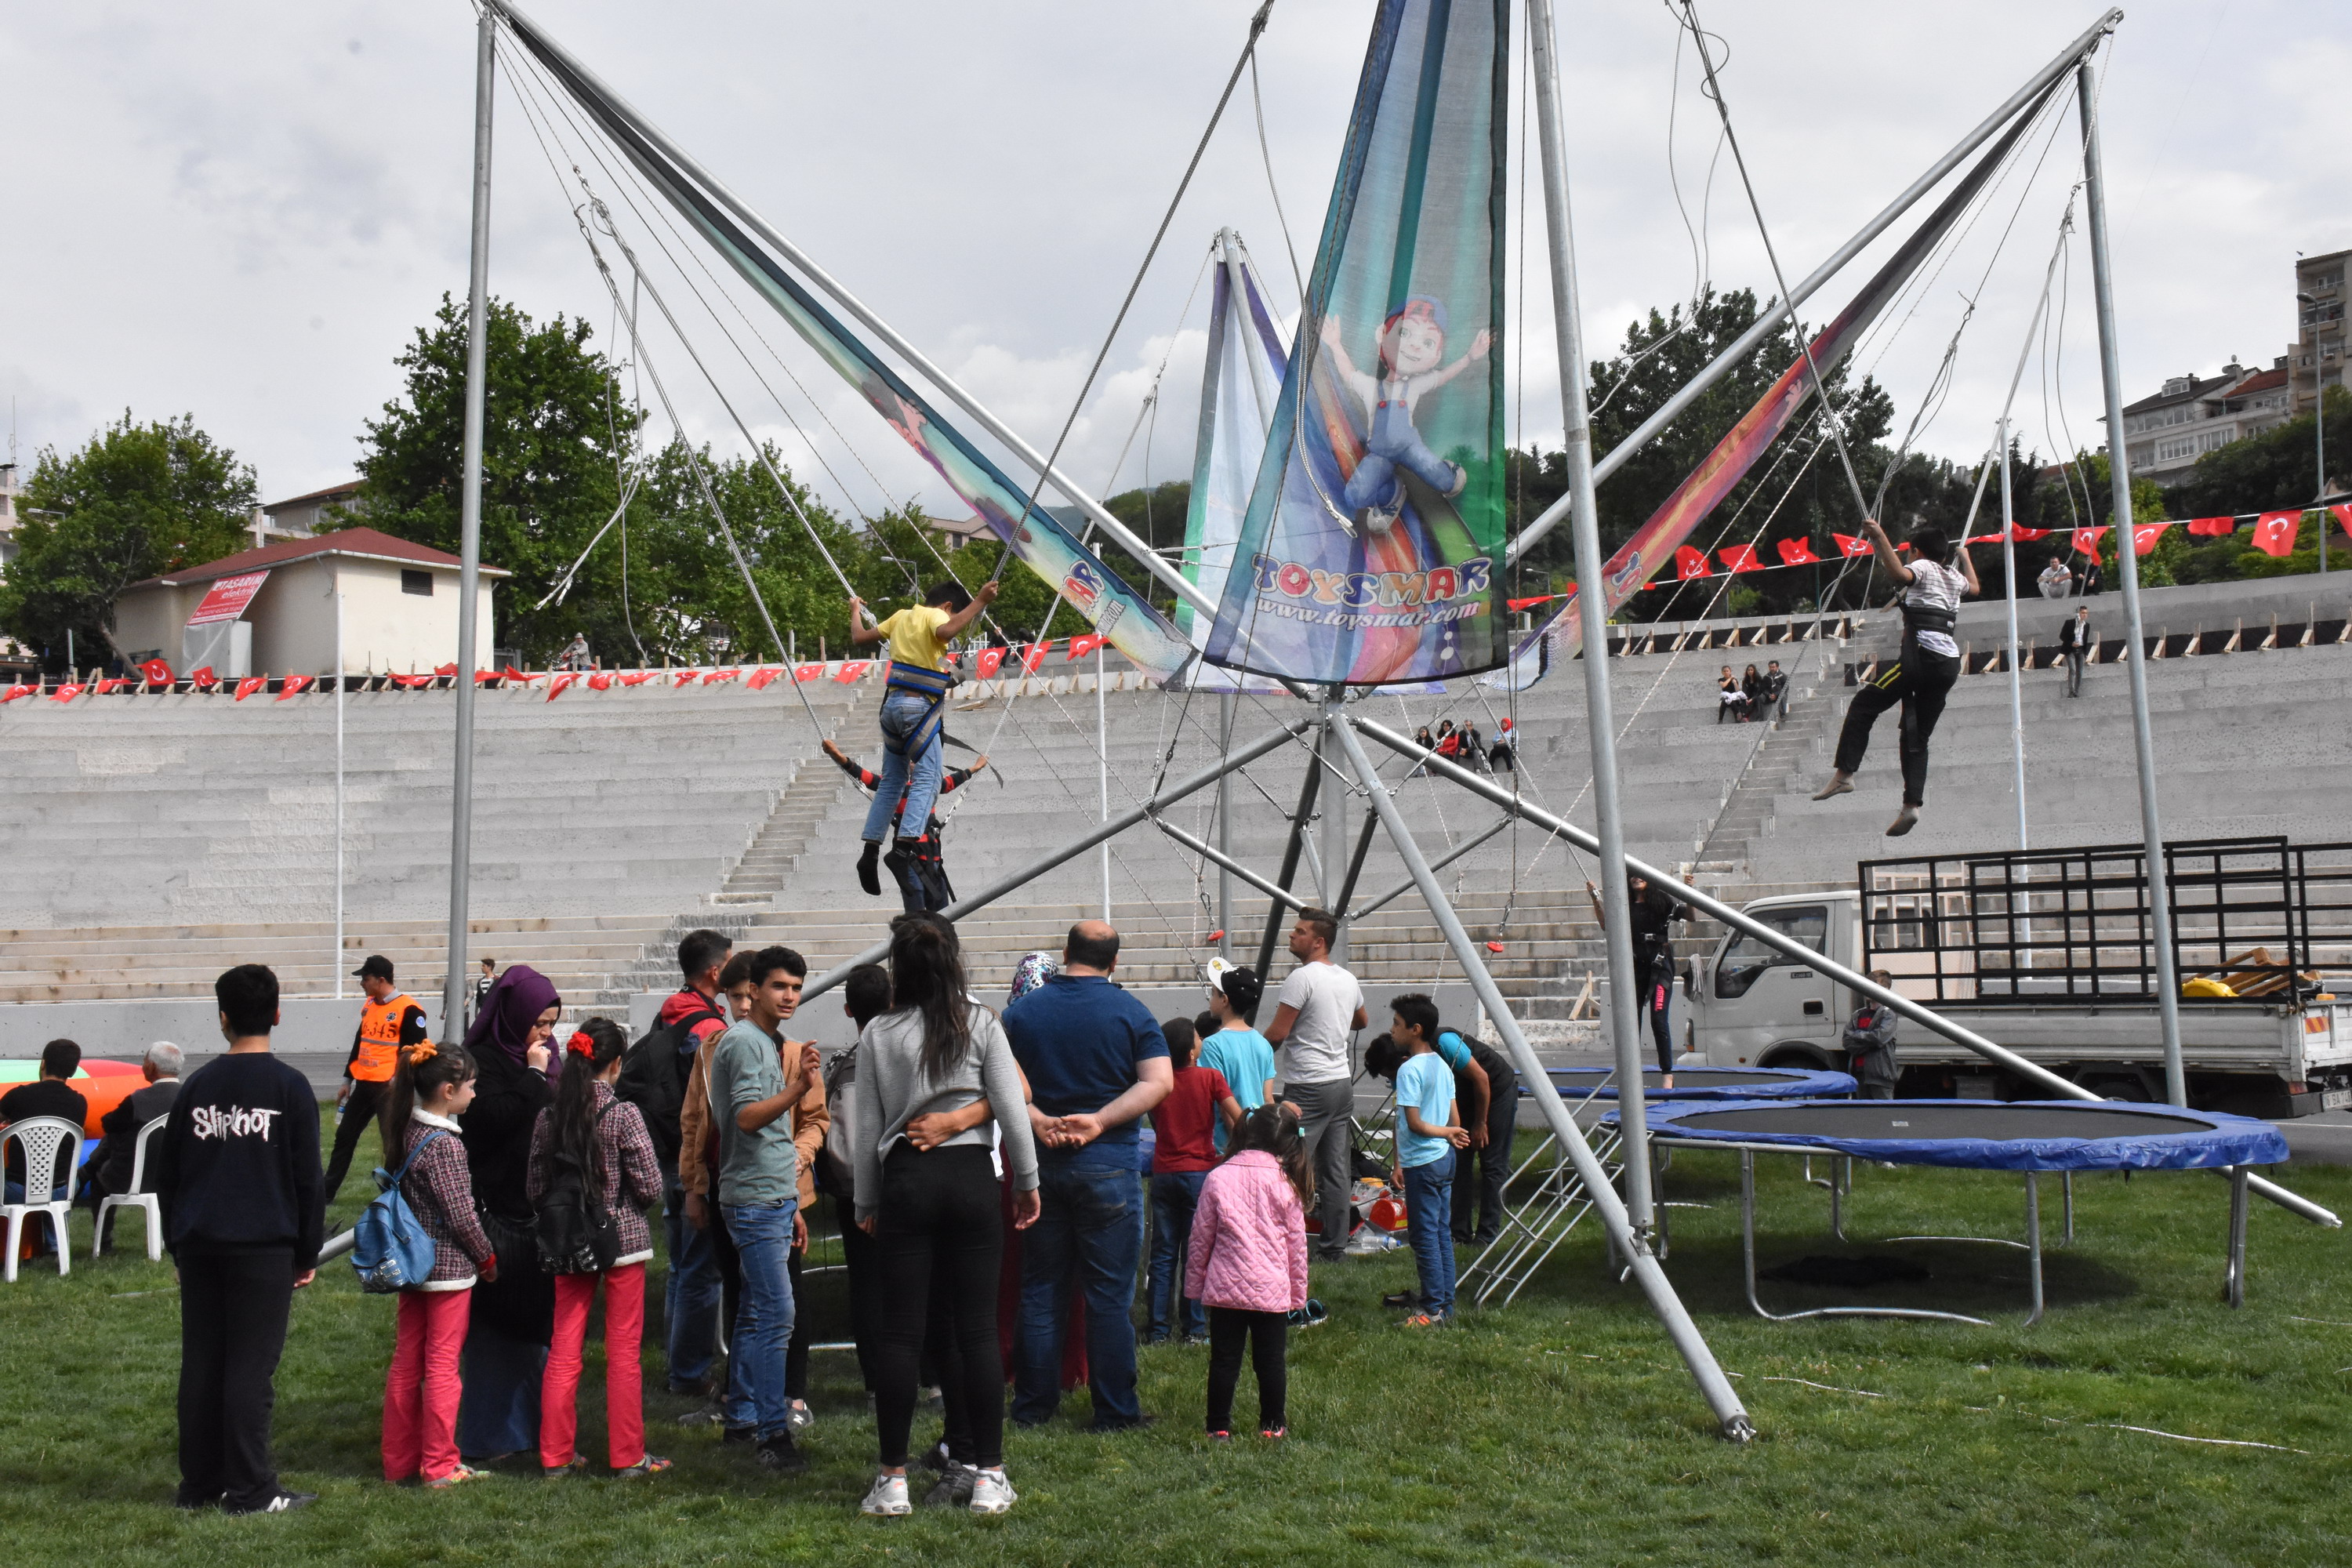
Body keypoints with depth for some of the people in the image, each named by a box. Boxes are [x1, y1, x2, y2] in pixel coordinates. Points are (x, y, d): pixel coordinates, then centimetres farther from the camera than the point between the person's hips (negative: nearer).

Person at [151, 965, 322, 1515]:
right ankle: (250, 1491, 1)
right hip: (265, 1245, -4)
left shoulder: (197, 1085, 6)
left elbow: (166, 1174, 12)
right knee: (251, 1368, -2)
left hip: (199, 1246, 4)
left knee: (200, 1365, 10)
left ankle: (200, 1484, 16)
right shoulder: (289, 1087, -5)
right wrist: (308, 1254, 4)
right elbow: (307, 1179, -4)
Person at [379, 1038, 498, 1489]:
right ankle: (440, 1466, 8)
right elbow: (461, 1213, -18)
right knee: (442, 1367, 1)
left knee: (405, 1364, 12)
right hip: (448, 1266, -8)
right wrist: (488, 1257, -4)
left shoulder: (405, 1131, 5)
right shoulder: (444, 1143, -19)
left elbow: (399, 1193, 13)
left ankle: (399, 1462, 20)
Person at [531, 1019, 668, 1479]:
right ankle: (627, 1456, 10)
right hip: (623, 1239, -4)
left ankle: (555, 1455, 15)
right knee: (623, 1353, 4)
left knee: (563, 1351, 10)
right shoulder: (624, 1114, -13)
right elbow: (651, 1186, -13)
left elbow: (536, 1190, 3)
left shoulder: (548, 1118, -1)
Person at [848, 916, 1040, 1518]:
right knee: (977, 1328, 4)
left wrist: (866, 1204, 15)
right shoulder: (981, 1024, 1)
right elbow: (1011, 1108, -1)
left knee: (900, 1331, 4)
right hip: (972, 1176, 0)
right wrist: (1027, 1181, 9)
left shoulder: (878, 1034, 2)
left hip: (904, 1181, 0)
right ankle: (989, 1477, 7)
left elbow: (865, 1128, 5)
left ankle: (893, 1479, 7)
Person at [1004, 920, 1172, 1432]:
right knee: (1110, 1293, 2)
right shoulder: (1130, 1012, -2)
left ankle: (1033, 1404, 17)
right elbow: (1159, 1082, -12)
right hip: (1107, 1164, -3)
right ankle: (1115, 1411, 6)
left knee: (1039, 1289, 11)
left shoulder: (1022, 1011, 6)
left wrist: (1038, 1121, -10)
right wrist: (1099, 1122, -15)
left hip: (1037, 1161, 3)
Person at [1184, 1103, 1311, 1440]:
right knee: (1271, 1361, 10)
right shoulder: (1286, 1183, -3)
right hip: (1272, 1289, 0)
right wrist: (1298, 1292, 13)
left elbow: (1200, 1239, 1)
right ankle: (1272, 1425, 18)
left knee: (1224, 1360, 8)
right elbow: (1296, 1244, 3)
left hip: (1224, 1287, 0)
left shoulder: (1217, 1178, -3)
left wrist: (1194, 1285, 12)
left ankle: (1219, 1426, 13)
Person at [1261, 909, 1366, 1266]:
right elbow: (1360, 1021, 31)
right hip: (1343, 1081, 8)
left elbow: (1276, 1034, -15)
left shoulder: (1302, 978, -13)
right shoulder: (1348, 979, 11)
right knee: (1336, 1169, 10)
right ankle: (1335, 1246, 14)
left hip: (1308, 1087, -8)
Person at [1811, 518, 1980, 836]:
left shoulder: (1923, 567, 3)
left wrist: (1880, 537, -18)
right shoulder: (1953, 576, 23)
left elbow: (1902, 574, -22)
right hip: (1950, 663, 7)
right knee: (1917, 735, 8)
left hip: (1922, 654, -7)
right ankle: (1912, 805, -5)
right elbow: (1975, 587, 47)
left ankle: (1844, 773, -11)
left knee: (1864, 705, 0)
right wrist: (1965, 556, 61)